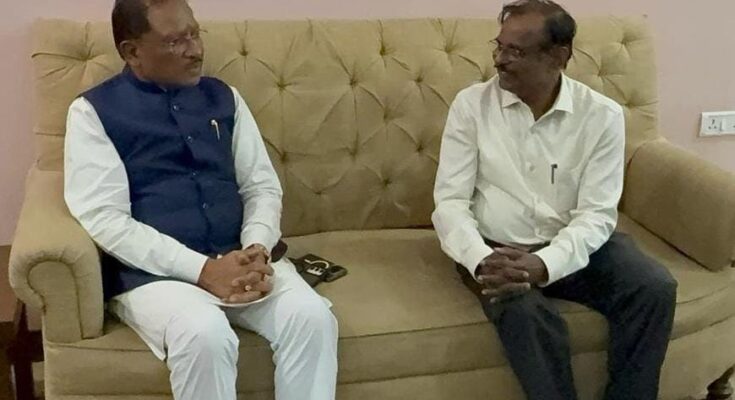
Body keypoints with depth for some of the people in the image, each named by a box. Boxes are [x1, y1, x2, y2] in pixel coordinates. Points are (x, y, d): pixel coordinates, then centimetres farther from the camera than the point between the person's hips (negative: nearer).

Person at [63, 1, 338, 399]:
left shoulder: (224, 97, 14)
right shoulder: (93, 111, 1)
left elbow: (263, 186, 13)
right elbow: (104, 220, -9)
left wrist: (257, 250, -9)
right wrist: (201, 269, -18)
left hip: (239, 257, 4)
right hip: (153, 270, -3)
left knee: (313, 316, -24)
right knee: (205, 334, -34)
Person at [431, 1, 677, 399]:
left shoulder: (602, 115, -6)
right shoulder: (471, 104, -5)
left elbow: (596, 214, -11)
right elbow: (450, 201, -9)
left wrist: (544, 264, -30)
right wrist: (480, 260, -29)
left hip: (574, 246, 2)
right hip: (497, 248, -1)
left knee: (655, 289, -22)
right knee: (525, 313, -33)